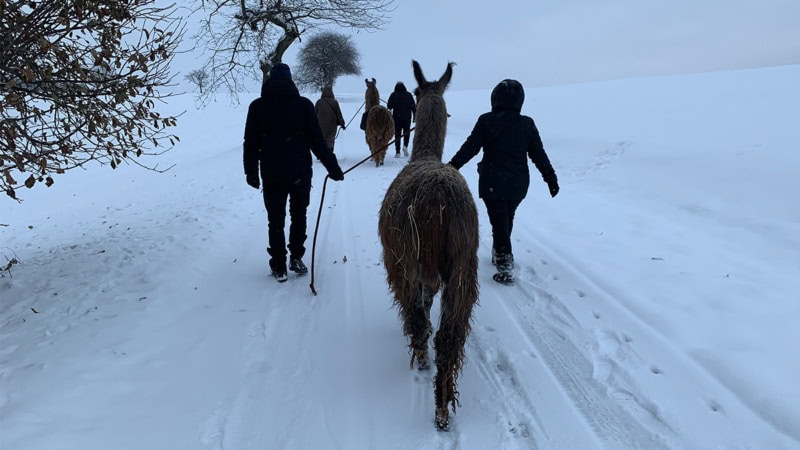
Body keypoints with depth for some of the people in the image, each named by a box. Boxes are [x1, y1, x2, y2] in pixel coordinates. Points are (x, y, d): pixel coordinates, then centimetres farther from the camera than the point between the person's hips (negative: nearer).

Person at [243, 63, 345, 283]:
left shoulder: (257, 106, 0)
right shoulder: (303, 104, -4)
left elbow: (250, 144, 3)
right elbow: (317, 141, -5)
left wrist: (251, 172, 12)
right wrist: (333, 167, 1)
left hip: (271, 174, 1)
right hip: (300, 172, 0)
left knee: (275, 220, 10)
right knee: (298, 215, 17)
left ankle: (279, 266, 11)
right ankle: (296, 257, 10)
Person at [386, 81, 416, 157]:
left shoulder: (393, 95, 2)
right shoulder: (409, 95, 5)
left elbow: (389, 107, 1)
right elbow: (414, 107, 4)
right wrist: (415, 116, 9)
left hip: (396, 118, -1)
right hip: (407, 118, 1)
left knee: (397, 134, 3)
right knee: (406, 132, 16)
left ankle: (397, 152, -1)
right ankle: (405, 146, -8)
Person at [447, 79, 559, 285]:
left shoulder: (486, 121, -9)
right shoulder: (527, 124, -1)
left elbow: (469, 148, -9)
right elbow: (538, 154, 1)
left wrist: (452, 166, -2)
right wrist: (551, 178, 9)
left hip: (492, 182, -3)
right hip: (518, 183, 3)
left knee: (499, 222, 0)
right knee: (507, 220, 21)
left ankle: (506, 268, -6)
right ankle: (498, 255, 37)